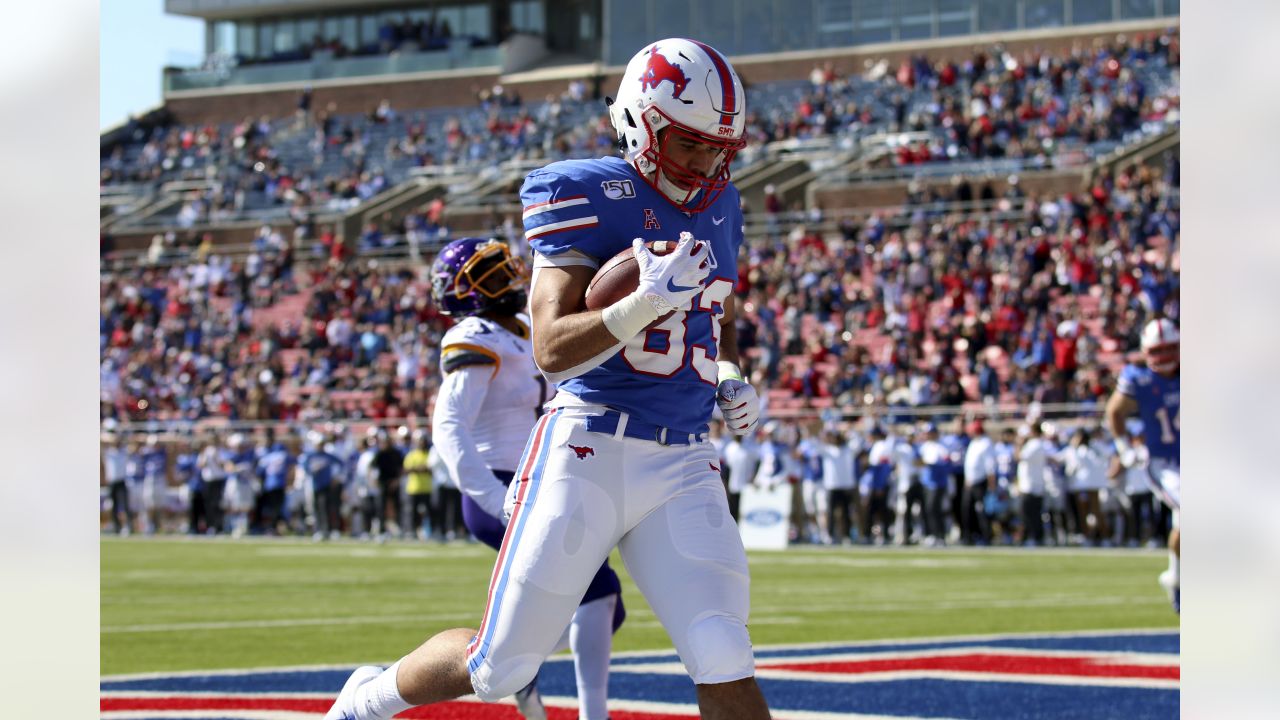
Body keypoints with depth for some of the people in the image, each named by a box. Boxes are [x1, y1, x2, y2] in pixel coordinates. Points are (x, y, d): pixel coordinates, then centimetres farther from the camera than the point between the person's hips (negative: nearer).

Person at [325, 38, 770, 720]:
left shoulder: (718, 206, 12)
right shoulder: (589, 193, -8)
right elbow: (552, 349, -16)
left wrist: (731, 378, 12)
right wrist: (645, 304, -30)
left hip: (683, 465, 5)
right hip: (590, 448, -4)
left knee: (724, 665, -13)